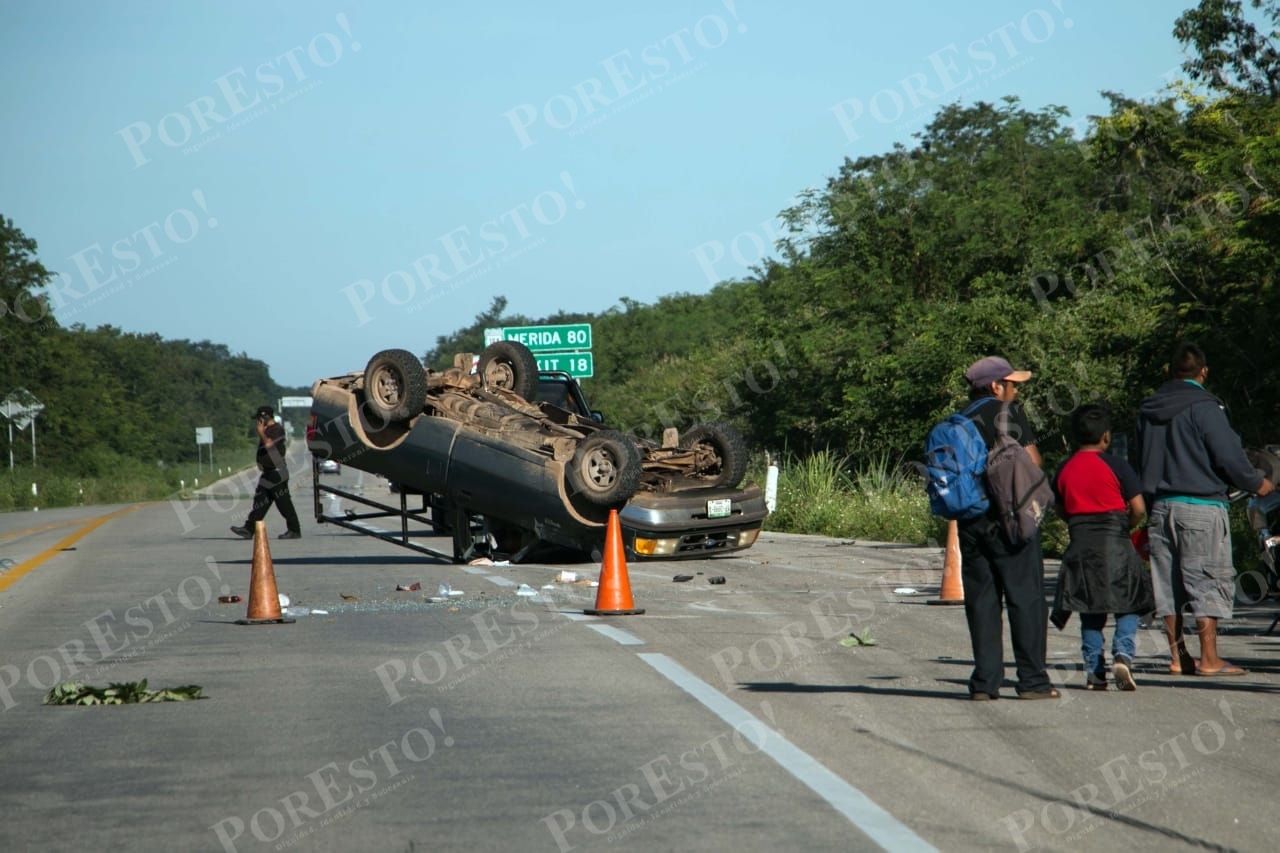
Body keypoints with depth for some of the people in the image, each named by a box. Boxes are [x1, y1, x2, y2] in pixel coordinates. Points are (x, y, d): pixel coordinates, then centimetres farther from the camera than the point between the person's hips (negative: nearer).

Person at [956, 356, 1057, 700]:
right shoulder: (1008, 413, -5)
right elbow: (1033, 462, -8)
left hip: (970, 521, 5)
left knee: (981, 600, 7)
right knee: (1026, 597, 0)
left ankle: (985, 681, 4)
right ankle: (1032, 680, -2)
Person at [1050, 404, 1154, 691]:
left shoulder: (1064, 470, 6)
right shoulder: (1116, 465, -6)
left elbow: (1061, 511, 10)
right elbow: (1138, 508, -8)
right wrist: (1126, 527, 9)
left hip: (1080, 546, 4)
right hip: (1114, 545, -4)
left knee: (1090, 613, 9)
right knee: (1128, 606, 5)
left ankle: (1094, 672, 5)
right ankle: (1123, 654, -16)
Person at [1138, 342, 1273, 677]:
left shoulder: (1148, 409, 11)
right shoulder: (1203, 407, -10)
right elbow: (1229, 456, -12)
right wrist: (1257, 483, 3)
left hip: (1159, 507, 6)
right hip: (1200, 506, -6)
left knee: (1168, 582, 9)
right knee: (1208, 580, -2)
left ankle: (1178, 656, 12)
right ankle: (1209, 659, -5)